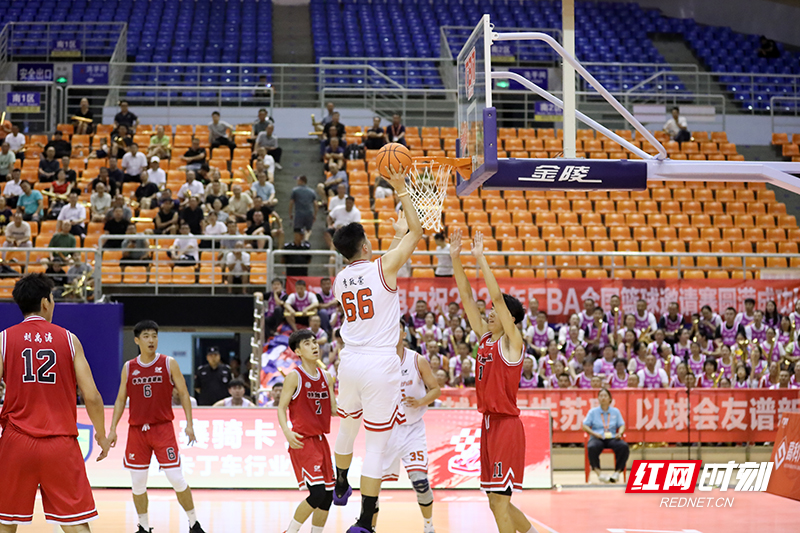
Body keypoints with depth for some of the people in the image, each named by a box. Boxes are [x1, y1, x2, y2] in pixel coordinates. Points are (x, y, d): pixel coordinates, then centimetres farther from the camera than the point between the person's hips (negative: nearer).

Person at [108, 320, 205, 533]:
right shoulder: (128, 368, 5)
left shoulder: (169, 363, -1)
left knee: (176, 478, -8)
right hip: (136, 429, 3)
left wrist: (189, 424, -7)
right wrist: (112, 429, 4)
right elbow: (121, 399, 11)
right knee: (137, 482, 4)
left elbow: (183, 393, 1)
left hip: (163, 427, -3)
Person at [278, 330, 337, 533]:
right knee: (317, 493, -16)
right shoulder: (295, 377, -8)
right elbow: (281, 408, -8)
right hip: (303, 441, -7)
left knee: (328, 494, 7)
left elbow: (335, 409, 13)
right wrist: (287, 432, -24)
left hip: (320, 440, 7)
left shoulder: (326, 377, 10)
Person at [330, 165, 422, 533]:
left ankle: (340, 487, 50)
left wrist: (397, 236, 32)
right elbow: (417, 232, -2)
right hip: (380, 365, -5)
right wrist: (401, 189, 2)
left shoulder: (340, 280, 8)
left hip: (350, 362, 5)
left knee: (348, 426, 29)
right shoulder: (384, 267, -9)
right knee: (376, 445, -3)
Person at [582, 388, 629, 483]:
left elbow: (622, 425, 16)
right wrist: (594, 433, -11)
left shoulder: (615, 411, 16)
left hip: (612, 438, 2)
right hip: (597, 438, -2)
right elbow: (585, 426, 7)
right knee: (592, 447, -39)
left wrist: (620, 433, -7)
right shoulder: (593, 411, 11)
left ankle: (617, 472, -22)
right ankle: (598, 473, -34)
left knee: (624, 446, -31)